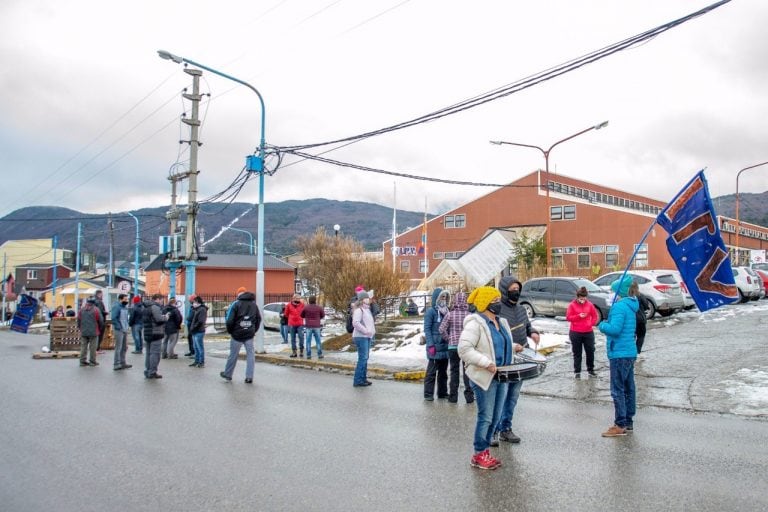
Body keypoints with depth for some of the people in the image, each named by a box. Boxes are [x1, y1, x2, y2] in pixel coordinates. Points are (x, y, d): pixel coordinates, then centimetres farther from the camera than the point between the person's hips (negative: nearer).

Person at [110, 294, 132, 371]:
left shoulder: (125, 307, 15)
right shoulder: (116, 307, -13)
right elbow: (113, 318, -20)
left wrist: (128, 326, 13)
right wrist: (119, 327, -19)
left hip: (125, 330, 9)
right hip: (119, 330, -9)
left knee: (124, 348, 14)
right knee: (118, 348, -6)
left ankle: (122, 363, 23)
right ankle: (116, 365, -1)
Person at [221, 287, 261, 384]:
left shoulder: (236, 304, -8)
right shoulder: (254, 305, 8)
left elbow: (229, 320, -11)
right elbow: (258, 319, 12)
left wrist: (230, 331, 3)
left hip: (237, 334, -3)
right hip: (249, 335, 3)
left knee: (233, 355, 8)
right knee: (250, 355, 4)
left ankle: (227, 374, 22)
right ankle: (249, 377, 1)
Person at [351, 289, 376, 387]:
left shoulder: (367, 309, 16)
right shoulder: (358, 310, -14)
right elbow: (355, 323, -26)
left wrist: (372, 330, 12)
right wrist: (366, 331, -22)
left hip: (367, 337, 10)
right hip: (361, 337, -10)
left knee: (365, 358, 13)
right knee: (362, 358, -10)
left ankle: (363, 378, 21)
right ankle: (357, 381, -5)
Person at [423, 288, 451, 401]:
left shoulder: (446, 311, 12)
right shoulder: (431, 311, -7)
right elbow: (427, 329, -10)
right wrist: (430, 345, -17)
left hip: (445, 346, 7)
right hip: (435, 347, -7)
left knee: (443, 371, 13)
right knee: (431, 371, -3)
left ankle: (443, 392, 22)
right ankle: (428, 394, 2)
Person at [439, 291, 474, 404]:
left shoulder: (450, 314, -5)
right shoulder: (469, 315, -6)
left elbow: (442, 329, -9)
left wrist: (449, 339, 3)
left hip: (453, 346, 0)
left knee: (454, 371, 10)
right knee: (468, 371, 9)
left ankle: (453, 396, 13)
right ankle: (469, 395, 10)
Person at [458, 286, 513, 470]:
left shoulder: (501, 322, 13)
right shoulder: (475, 323, -15)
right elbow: (464, 349, -22)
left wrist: (509, 364, 13)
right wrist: (486, 363, -25)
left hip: (500, 377, 8)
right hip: (484, 377, -8)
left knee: (495, 417, 13)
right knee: (485, 417, -2)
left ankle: (485, 451, 26)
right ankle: (478, 455, 11)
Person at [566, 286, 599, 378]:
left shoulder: (590, 305, 2)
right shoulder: (572, 305, -4)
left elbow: (595, 316, 10)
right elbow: (568, 317, -6)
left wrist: (591, 324, -4)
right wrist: (579, 316, -18)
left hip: (588, 332, 2)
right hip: (575, 333, -2)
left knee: (590, 351, 6)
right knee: (577, 353, 5)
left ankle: (590, 369, 23)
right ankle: (577, 371, 13)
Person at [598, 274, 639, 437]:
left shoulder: (620, 306, -17)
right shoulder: (630, 305, 13)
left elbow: (614, 329, -27)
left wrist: (602, 325, -9)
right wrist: (606, 325, 8)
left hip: (619, 353, -10)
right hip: (630, 352, 10)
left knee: (618, 390, -5)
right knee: (628, 388, 14)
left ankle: (620, 425, -2)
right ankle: (628, 422, 23)